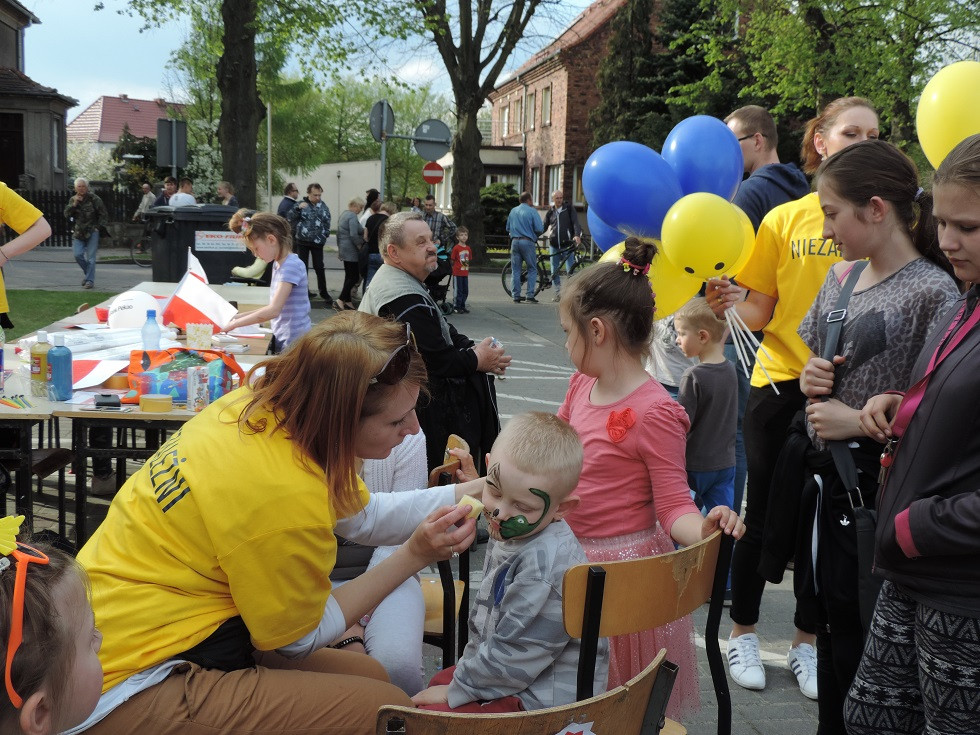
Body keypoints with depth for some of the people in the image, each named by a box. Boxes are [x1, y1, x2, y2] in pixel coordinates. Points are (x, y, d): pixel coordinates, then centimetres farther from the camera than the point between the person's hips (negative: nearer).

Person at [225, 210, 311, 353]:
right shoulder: (277, 264, 12)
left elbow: (273, 310, -23)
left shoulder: (291, 266, -16)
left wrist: (234, 324, -16)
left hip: (294, 343, -9)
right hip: (282, 341, 9)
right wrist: (237, 317, 8)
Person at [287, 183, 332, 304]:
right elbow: (290, 219, -7)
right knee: (302, 267, 6)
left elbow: (327, 223, 12)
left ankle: (323, 292, 12)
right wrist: (298, 208, -21)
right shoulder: (301, 204, 0)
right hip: (302, 241, -1)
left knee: (319, 267, 2)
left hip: (318, 242, 1)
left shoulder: (323, 207, 6)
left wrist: (325, 235, 2)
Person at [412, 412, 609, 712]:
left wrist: (457, 690, -12)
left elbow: (513, 655, -24)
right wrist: (467, 666, 13)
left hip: (545, 699, -10)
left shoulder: (545, 565, -30)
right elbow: (486, 616, 15)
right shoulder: (509, 537, 1)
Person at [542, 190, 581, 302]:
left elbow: (575, 222, -7)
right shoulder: (550, 212, 13)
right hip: (554, 246, 4)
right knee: (554, 271, 4)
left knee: (570, 270, -6)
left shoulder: (569, 208, 2)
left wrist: (577, 235, -24)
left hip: (567, 245, -4)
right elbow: (544, 227, 18)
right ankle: (558, 293, 10)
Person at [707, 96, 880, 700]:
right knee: (763, 515, 9)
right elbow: (759, 314, -1)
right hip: (781, 383, -1)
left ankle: (807, 640, 29)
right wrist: (731, 304, -21)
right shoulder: (784, 219, 0)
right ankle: (744, 632, 28)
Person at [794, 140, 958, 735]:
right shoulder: (841, 276, 8)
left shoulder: (933, 292, -15)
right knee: (831, 623, 18)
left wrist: (861, 423, -18)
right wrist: (810, 377, -1)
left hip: (876, 488, -7)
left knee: (860, 639, 5)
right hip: (825, 475, 7)